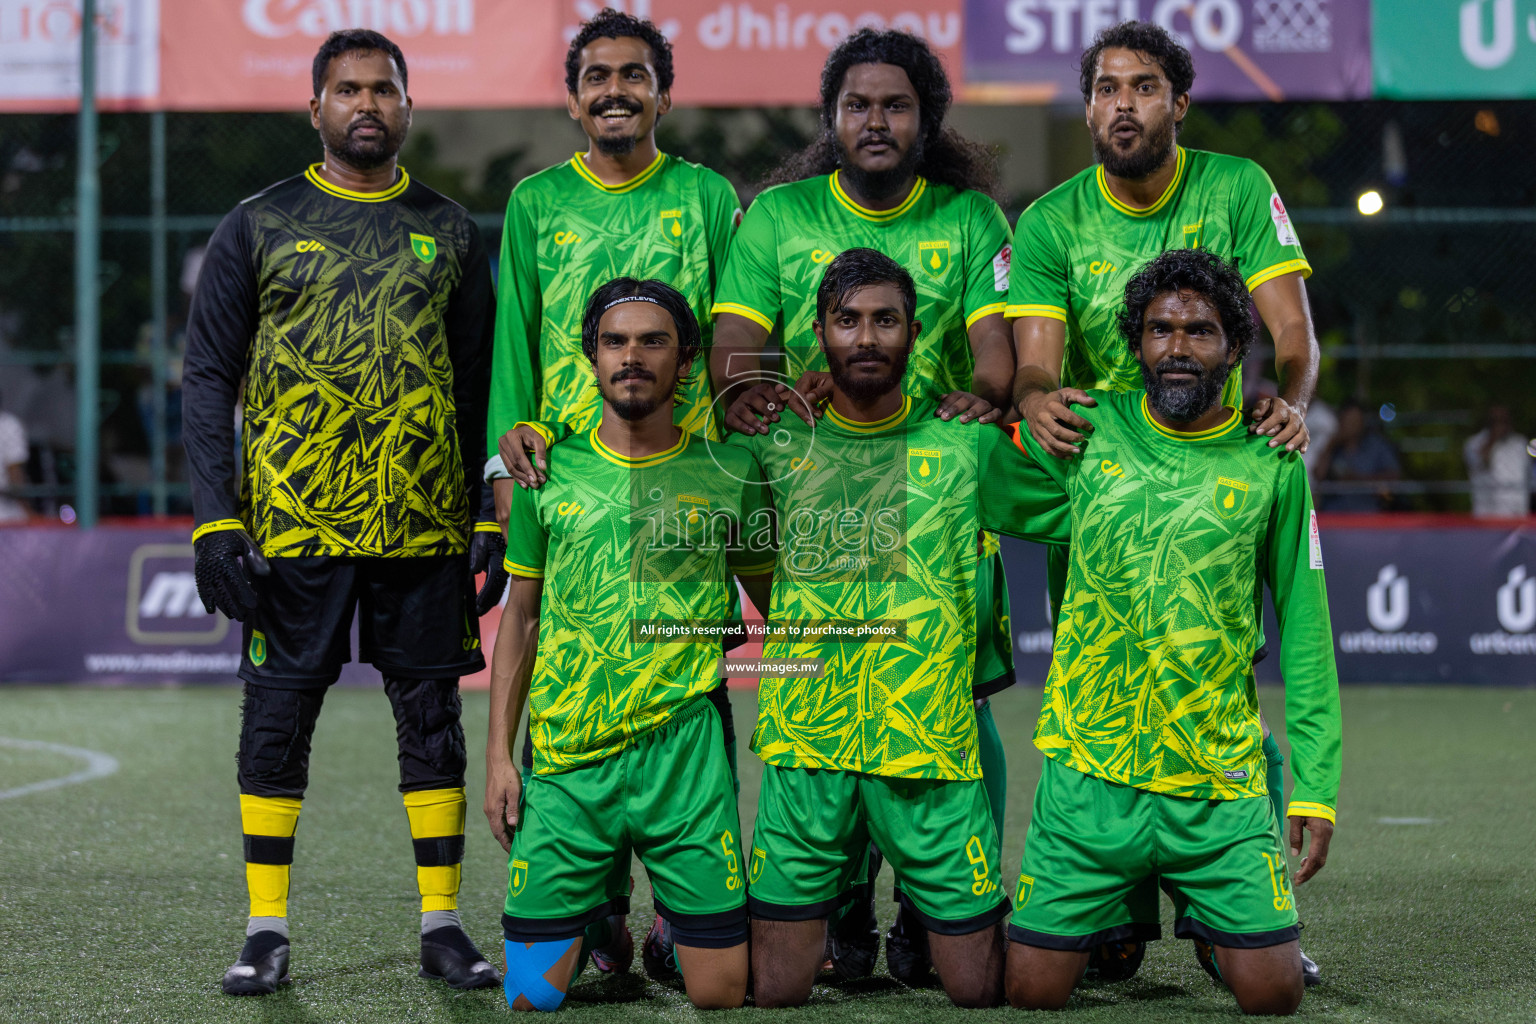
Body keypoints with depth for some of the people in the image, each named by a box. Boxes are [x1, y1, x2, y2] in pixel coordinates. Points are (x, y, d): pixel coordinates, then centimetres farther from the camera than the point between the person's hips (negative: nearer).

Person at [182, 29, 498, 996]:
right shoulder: (259, 227, 5)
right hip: (292, 527, -1)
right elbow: (209, 377, 3)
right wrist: (215, 522, -7)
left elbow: (482, 383, 12)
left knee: (432, 718, 4)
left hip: (425, 528, 1)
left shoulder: (450, 232, 11)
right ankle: (267, 932, 8)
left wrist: (494, 518, 3)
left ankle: (444, 925, 12)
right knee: (279, 717, 0)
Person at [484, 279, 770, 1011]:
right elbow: (520, 617, 12)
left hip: (684, 756, -1)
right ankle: (602, 910, 30)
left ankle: (674, 931, 30)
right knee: (533, 996, -2)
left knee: (719, 993, -3)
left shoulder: (727, 476, 4)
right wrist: (497, 755, 5)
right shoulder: (550, 471, 6)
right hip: (565, 761, 1)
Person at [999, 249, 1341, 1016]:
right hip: (1089, 774, 0)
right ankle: (1125, 917, 29)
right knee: (1033, 992, -2)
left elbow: (1304, 632, 4)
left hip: (1221, 783, 0)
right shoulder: (1084, 433, 1)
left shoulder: (1271, 466, 1)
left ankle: (1213, 927, 28)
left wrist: (1316, 783, 1)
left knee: (1272, 994, -5)